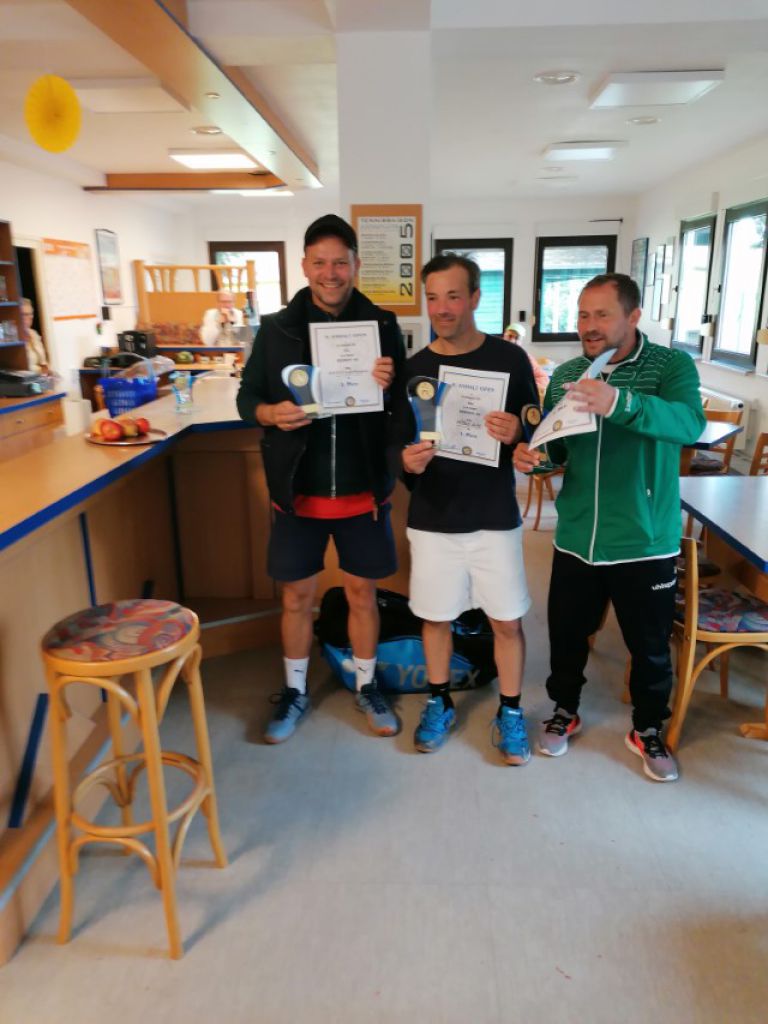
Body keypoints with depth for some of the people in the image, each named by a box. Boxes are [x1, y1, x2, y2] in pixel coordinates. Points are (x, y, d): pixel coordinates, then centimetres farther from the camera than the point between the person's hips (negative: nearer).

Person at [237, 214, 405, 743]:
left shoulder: (382, 325, 0)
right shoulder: (276, 328, 0)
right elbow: (247, 396, 4)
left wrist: (392, 384, -19)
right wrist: (271, 413, -18)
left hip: (363, 490, 0)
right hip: (298, 490, 0)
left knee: (362, 591, 13)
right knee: (297, 595, 11)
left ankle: (366, 687, 34)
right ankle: (295, 692, 33)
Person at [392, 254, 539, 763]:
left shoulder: (509, 358, -4)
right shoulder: (414, 367, 0)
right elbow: (400, 445, 2)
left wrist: (516, 432, -22)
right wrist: (409, 462, -21)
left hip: (495, 517, -1)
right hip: (433, 519, 1)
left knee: (507, 621, 8)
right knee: (435, 617, 14)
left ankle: (510, 712, 30)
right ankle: (439, 703, 36)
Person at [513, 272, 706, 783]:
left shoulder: (672, 365, -9)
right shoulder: (565, 375, 3)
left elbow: (690, 423, -29)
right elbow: (554, 447, 8)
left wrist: (619, 403, -46)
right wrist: (533, 454, -16)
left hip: (645, 543, -3)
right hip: (576, 539, 3)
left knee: (650, 646, 14)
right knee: (567, 634, 17)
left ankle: (648, 730, 39)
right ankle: (564, 711, 42)